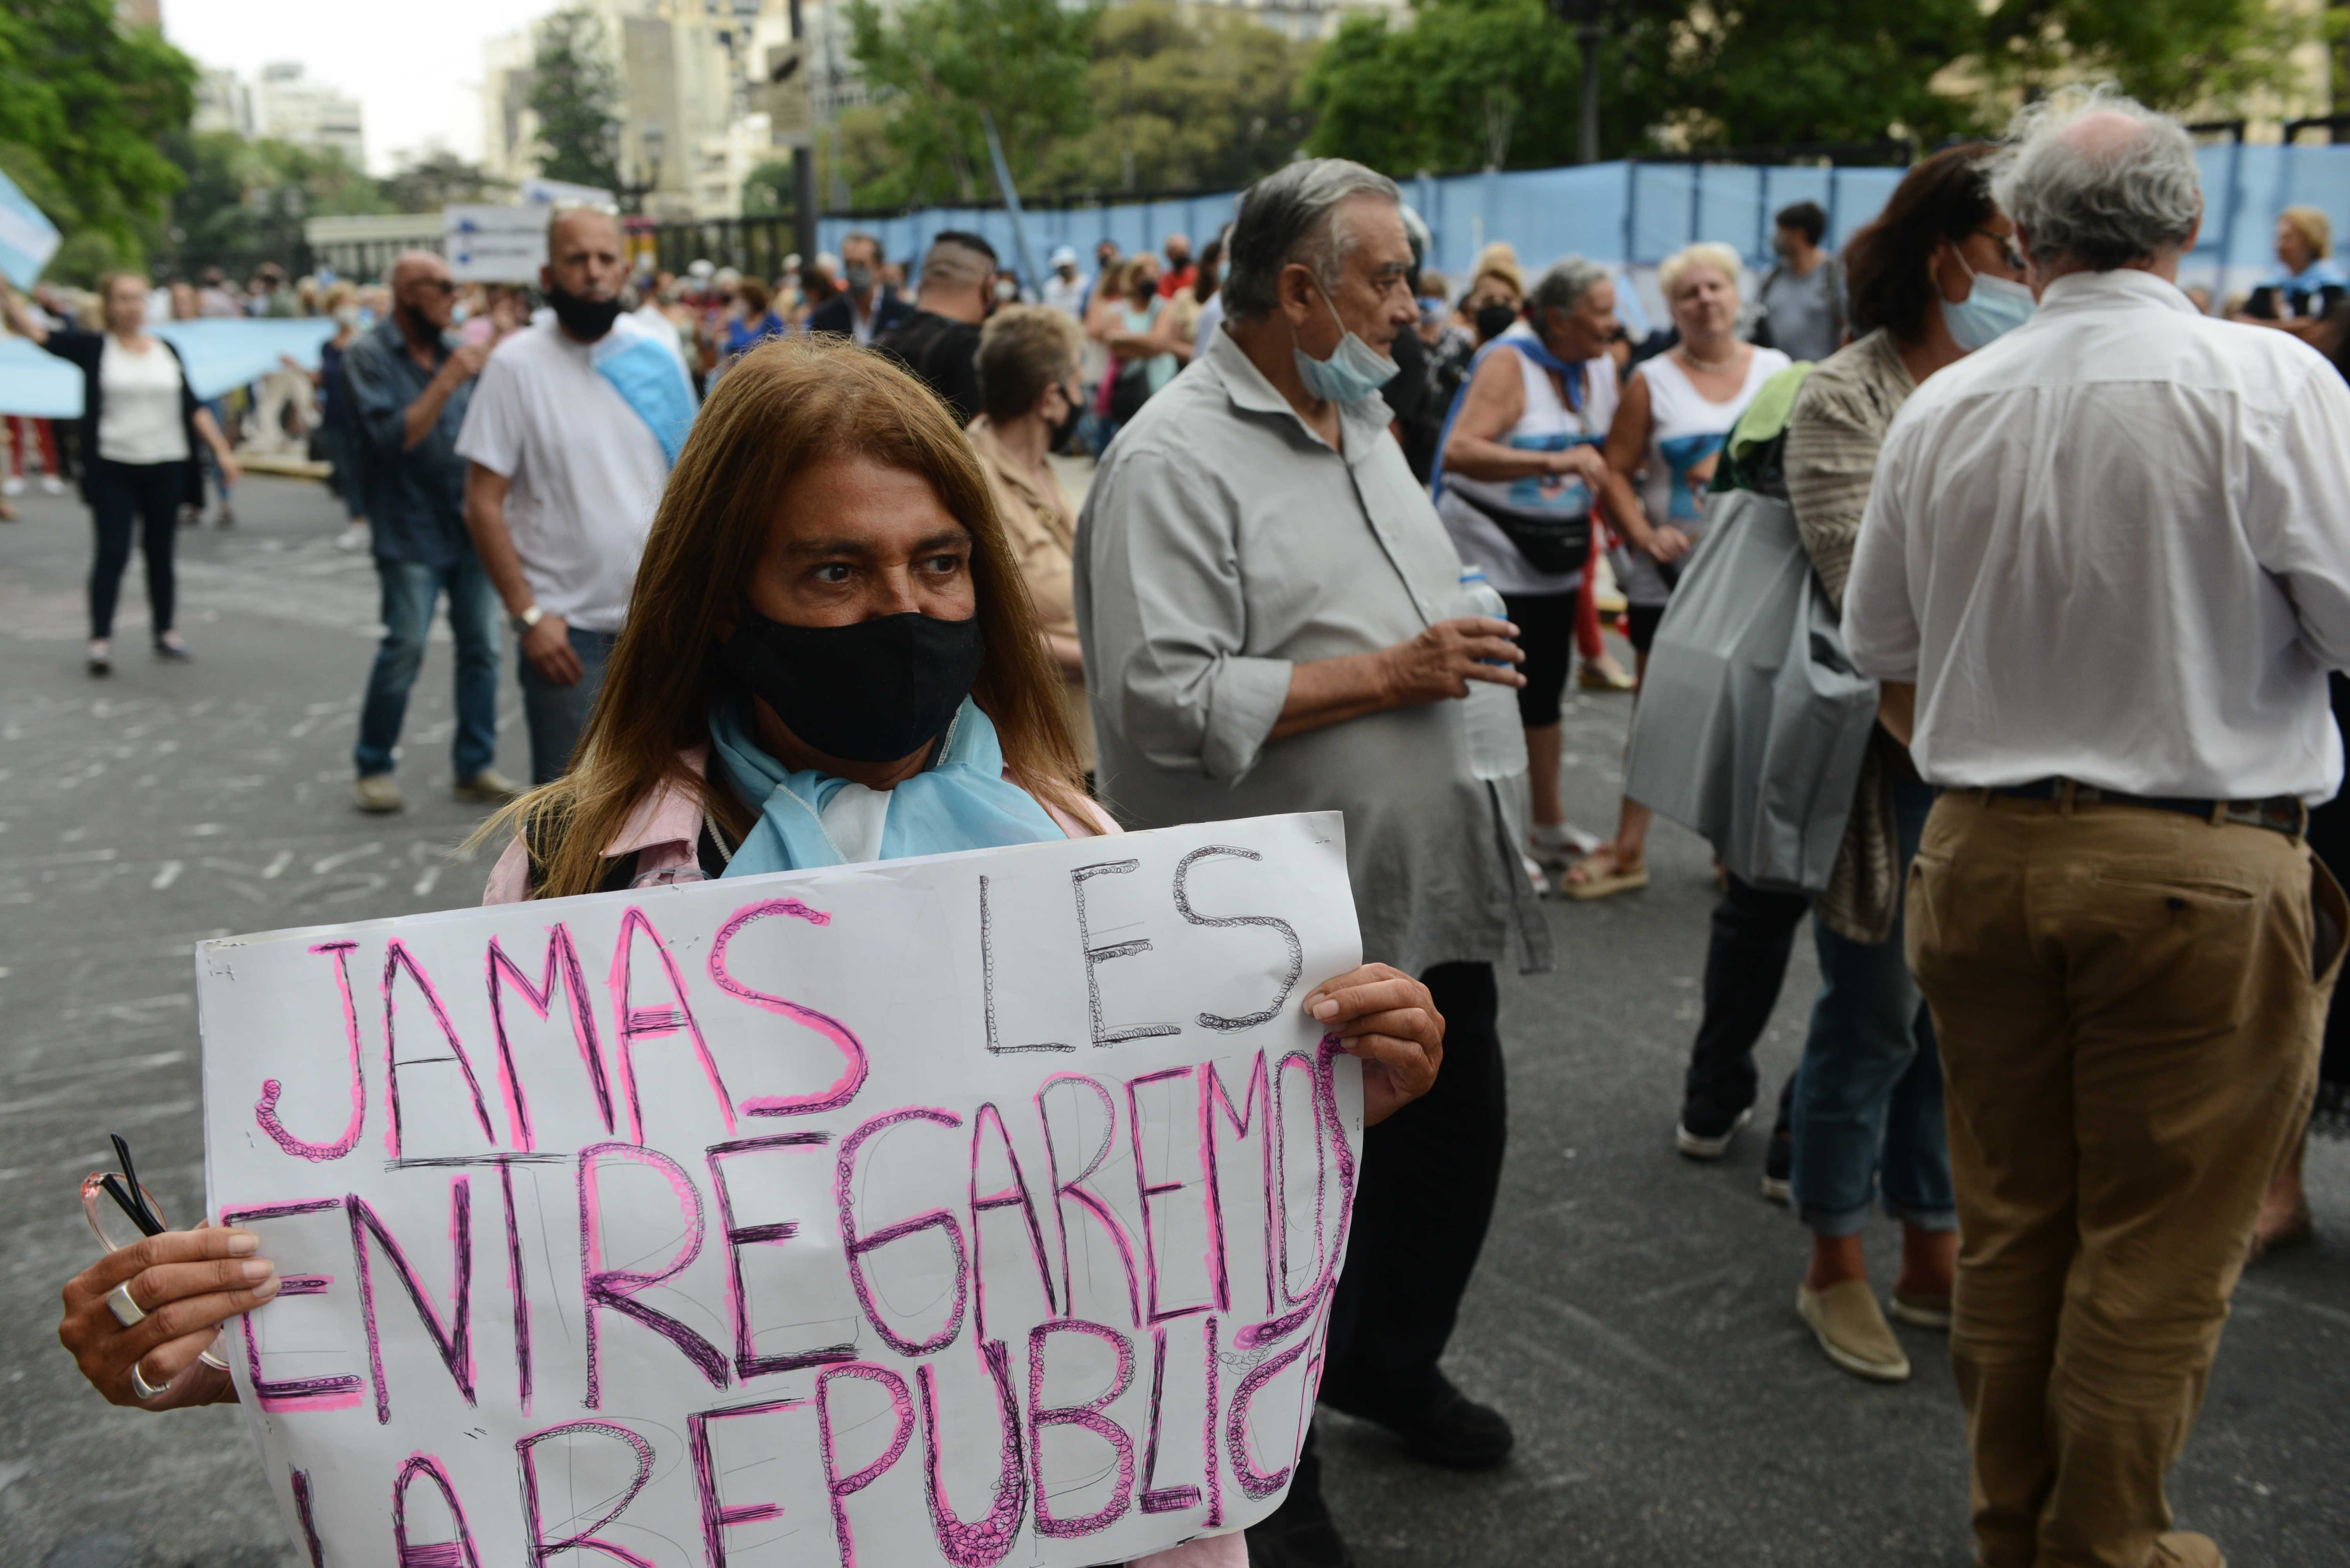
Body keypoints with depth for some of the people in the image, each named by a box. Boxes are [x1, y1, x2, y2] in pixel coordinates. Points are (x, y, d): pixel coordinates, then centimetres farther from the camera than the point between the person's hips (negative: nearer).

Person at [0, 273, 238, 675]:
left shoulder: (168, 351, 7)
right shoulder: (93, 349, -1)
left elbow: (194, 407, 10)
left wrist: (222, 450, 5)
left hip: (166, 468, 2)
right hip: (113, 470, -2)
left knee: (160, 553, 11)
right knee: (112, 554, -5)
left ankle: (165, 633, 21)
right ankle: (101, 639, -2)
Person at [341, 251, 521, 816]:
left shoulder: (457, 349, 10)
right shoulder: (369, 357, -5)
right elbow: (393, 437, -17)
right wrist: (448, 380, -20)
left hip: (469, 525, 5)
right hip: (411, 531, -5)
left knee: (481, 647, 5)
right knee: (404, 650, -6)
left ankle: (475, 767, 15)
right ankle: (372, 767, 10)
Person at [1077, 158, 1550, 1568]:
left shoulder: (1363, 425, 12)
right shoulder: (1177, 460, -17)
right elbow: (1164, 702, -27)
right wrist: (1387, 674, -23)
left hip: (1437, 892, 9)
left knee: (1455, 1137, 22)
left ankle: (1390, 1362, 47)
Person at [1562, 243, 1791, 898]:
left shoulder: (1777, 371, 6)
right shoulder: (1651, 381, 0)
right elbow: (1615, 471, -3)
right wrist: (1644, 535, -17)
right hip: (1668, 577, -1)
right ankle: (1628, 849, 12)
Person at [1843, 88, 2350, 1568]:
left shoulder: (1941, 409, 0)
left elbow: (1881, 641, 10)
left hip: (1983, 850, 4)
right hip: (2202, 873, -4)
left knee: (2012, 1224, 17)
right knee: (2157, 1253, 10)